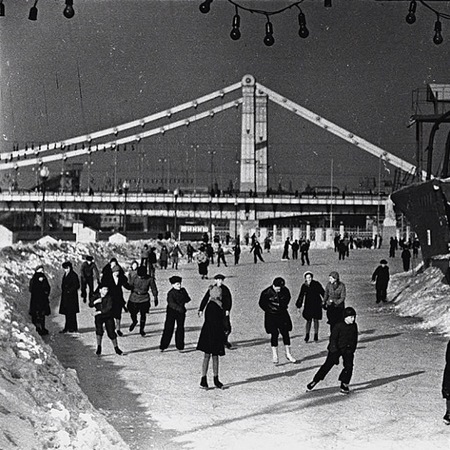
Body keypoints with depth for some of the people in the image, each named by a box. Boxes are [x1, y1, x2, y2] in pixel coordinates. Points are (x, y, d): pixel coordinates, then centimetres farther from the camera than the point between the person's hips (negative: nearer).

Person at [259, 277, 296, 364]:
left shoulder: (285, 290, -7)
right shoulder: (266, 292, -16)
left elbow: (288, 298, 15)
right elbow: (261, 303, -2)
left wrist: (284, 306, 8)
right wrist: (269, 310, -3)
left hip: (283, 315, 3)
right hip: (271, 316, -3)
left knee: (285, 334, 2)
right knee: (274, 334, -4)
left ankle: (288, 354, 13)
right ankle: (275, 356, 4)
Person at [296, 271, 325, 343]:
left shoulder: (316, 284, -5)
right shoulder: (304, 286, 2)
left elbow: (322, 293, 0)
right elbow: (301, 296, 8)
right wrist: (299, 306, 6)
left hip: (316, 304, -1)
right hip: (308, 305, 2)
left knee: (316, 320, 3)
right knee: (308, 320, 0)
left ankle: (316, 336, 10)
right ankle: (307, 336, 4)